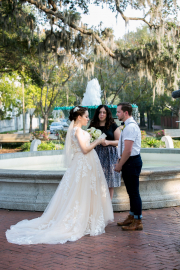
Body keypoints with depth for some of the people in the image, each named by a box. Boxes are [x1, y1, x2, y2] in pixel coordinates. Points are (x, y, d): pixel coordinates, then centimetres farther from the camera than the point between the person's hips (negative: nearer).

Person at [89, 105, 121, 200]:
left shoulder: (113, 126, 6)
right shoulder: (93, 126, 11)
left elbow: (119, 141, 3)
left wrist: (108, 142, -12)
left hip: (109, 156, -1)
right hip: (96, 155, 1)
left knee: (110, 184, -1)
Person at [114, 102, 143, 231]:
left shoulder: (130, 127, -19)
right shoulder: (129, 125, 13)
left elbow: (128, 150, -23)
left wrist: (120, 165, -15)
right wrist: (119, 162, 16)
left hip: (132, 162, -10)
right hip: (129, 162, 10)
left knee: (134, 192, -3)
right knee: (131, 191, 18)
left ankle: (137, 222, 6)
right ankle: (131, 217, 30)